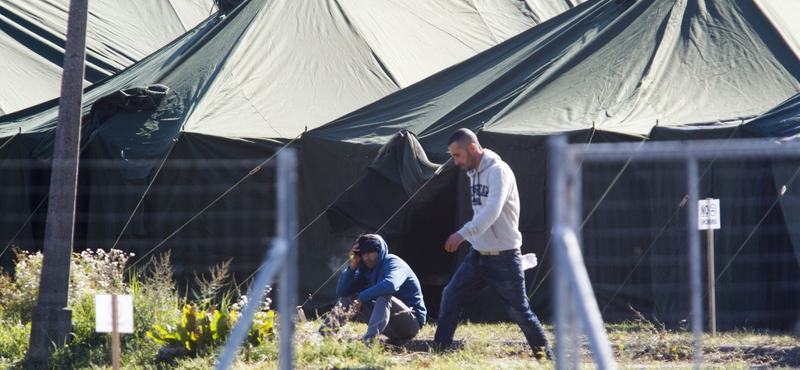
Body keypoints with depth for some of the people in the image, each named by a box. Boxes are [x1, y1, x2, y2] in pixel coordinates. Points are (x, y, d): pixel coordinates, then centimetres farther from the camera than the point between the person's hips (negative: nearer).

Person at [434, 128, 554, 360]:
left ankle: (545, 356, 11)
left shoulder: (498, 171, -17)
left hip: (503, 258, -8)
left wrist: (464, 233, -42)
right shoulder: (474, 173, 11)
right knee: (450, 297, -1)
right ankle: (439, 350, 3)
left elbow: (492, 210, -31)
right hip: (478, 254, 8)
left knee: (519, 310, -2)